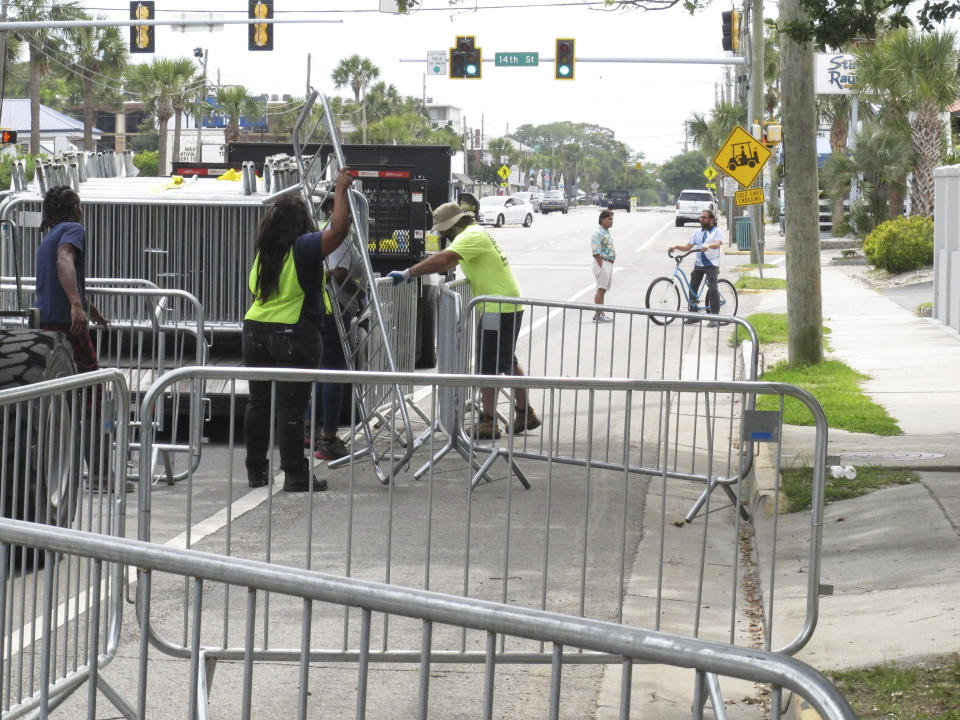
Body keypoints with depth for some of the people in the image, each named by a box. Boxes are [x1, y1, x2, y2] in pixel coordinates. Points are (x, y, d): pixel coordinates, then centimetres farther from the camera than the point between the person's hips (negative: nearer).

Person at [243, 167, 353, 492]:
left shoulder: (263, 251, 10)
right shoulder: (304, 247, -10)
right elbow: (339, 229, -19)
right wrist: (340, 190, -6)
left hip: (255, 330, 6)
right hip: (294, 334, -6)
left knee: (258, 402, 11)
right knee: (291, 406, -4)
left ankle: (256, 471, 17)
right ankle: (295, 475, -1)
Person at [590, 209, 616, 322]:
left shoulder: (607, 232, 18)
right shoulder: (598, 233, -14)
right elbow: (595, 251, -20)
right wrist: (601, 266, -23)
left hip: (609, 264, 10)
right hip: (602, 263, -10)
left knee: (603, 290, 11)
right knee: (601, 289, -11)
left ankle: (601, 313, 15)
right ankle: (598, 315, -12)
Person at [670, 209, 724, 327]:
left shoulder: (717, 231, 1)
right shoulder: (698, 233, 19)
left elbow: (718, 243, -18)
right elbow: (688, 247, 15)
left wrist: (708, 246, -39)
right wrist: (676, 247, -3)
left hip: (711, 264, -6)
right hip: (699, 264, 6)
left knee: (713, 289, -14)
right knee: (693, 288, 3)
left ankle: (714, 317, -14)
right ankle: (693, 314, 14)